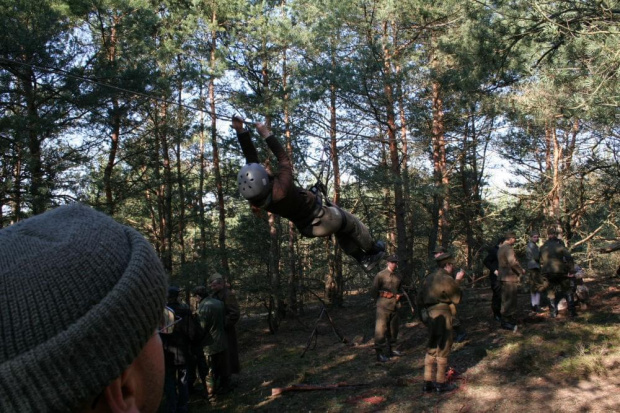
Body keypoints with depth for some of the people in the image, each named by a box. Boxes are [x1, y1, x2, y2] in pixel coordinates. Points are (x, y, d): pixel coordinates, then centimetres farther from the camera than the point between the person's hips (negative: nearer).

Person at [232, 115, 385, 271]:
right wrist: (267, 135, -19)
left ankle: (363, 259, 42)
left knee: (341, 229, 31)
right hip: (321, 217, -7)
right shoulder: (281, 189, -42)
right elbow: (283, 157, -28)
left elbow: (251, 158, -17)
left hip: (306, 228, 8)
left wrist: (240, 131, -18)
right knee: (352, 224, 21)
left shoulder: (254, 195, -22)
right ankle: (373, 250, 45)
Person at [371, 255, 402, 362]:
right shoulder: (380, 275, -7)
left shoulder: (398, 277, 10)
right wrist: (381, 300, 1)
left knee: (393, 329, 14)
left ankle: (391, 349, 28)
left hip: (394, 307, 6)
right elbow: (373, 291, -4)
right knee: (380, 330, -6)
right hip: (383, 307, -6)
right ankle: (379, 353, -2)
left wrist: (397, 299, 15)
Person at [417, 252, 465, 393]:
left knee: (431, 349, 14)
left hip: (430, 316, 8)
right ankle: (441, 383, 13)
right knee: (442, 350, 4)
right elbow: (458, 298, -5)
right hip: (442, 317, -8)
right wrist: (457, 281, 5)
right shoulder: (447, 279, -15)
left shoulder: (429, 278, 10)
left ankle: (428, 382, 17)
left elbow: (420, 298, 13)